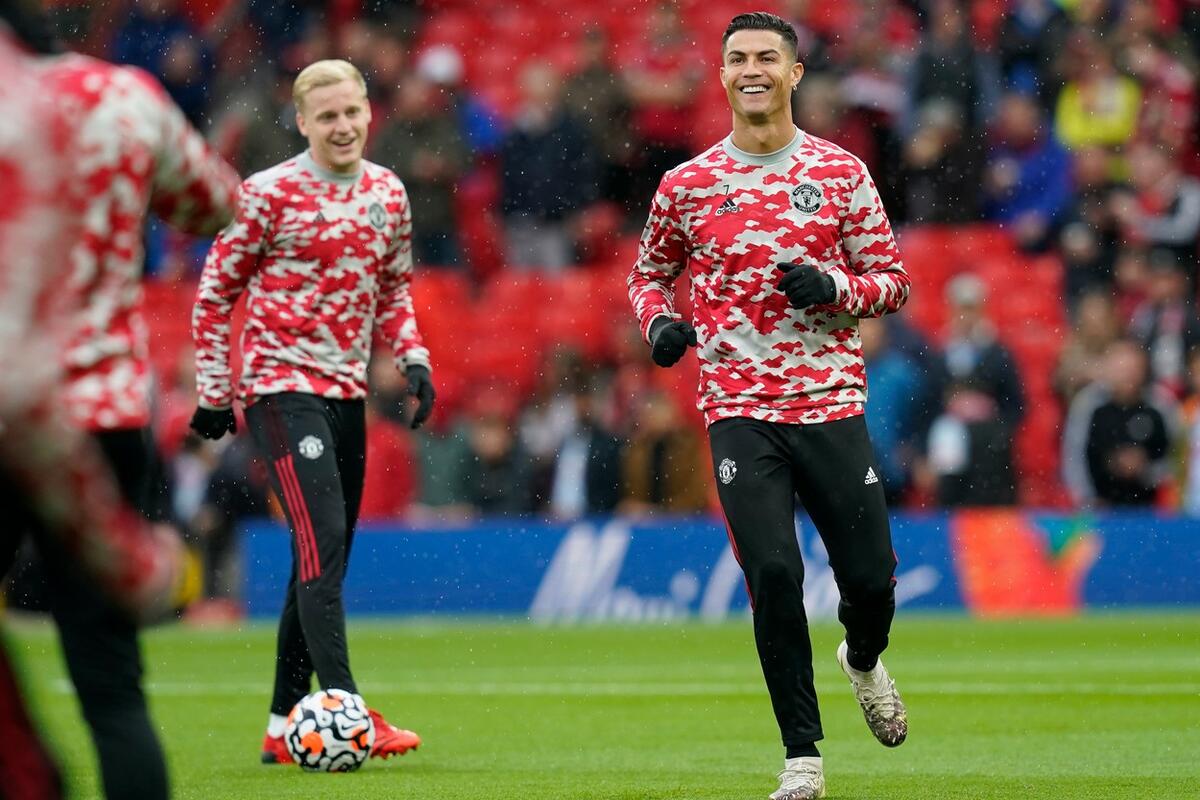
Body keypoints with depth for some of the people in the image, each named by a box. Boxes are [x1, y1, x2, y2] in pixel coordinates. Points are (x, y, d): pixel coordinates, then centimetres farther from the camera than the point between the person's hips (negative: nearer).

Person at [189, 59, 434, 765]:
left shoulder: (388, 193, 8)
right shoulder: (269, 194, -8)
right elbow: (216, 293, -2)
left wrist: (413, 358, 6)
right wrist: (215, 392, -3)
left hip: (347, 390, 7)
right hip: (283, 386, -7)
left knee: (323, 559, 9)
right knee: (322, 542, -19)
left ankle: (286, 727, 17)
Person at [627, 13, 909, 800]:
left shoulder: (843, 172, 4)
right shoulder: (686, 184, 5)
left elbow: (894, 278, 7)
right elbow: (650, 271, 20)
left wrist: (835, 286, -13)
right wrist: (660, 321, -2)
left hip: (832, 403, 1)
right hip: (739, 410, -1)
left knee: (871, 577, 0)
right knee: (773, 574, -13)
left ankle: (864, 661, 38)